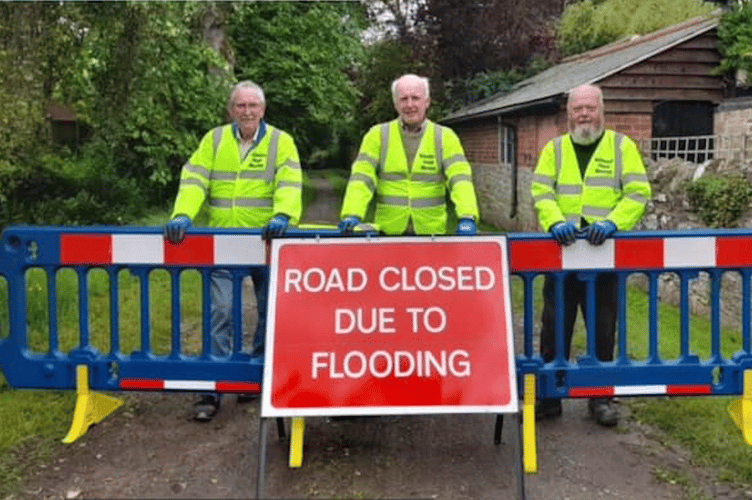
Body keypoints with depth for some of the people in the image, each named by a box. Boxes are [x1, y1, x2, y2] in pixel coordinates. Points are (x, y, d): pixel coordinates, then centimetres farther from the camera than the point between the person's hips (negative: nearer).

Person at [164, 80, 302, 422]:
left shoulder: (281, 142, 3)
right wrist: (183, 215, -19)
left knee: (271, 311, 11)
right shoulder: (214, 140, 8)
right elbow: (194, 180, -2)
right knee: (221, 312, -3)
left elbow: (289, 184, -11)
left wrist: (282, 215, -29)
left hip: (267, 241, 0)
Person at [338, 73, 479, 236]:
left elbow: (460, 178, -7)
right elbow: (361, 178, -3)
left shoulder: (445, 137, 5)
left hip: (432, 231, 0)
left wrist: (467, 217, -25)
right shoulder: (377, 135, 6)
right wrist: (352, 215, -21)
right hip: (388, 232, 0)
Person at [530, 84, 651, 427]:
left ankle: (601, 397, 22)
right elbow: (541, 192, -1)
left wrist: (612, 222, -20)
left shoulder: (622, 146, 5)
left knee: (603, 329, 8)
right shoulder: (554, 149, 10)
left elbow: (638, 193, -4)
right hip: (562, 250, 1)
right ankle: (549, 396, 18)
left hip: (605, 252, -1)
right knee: (554, 326, 6)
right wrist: (555, 222, -20)